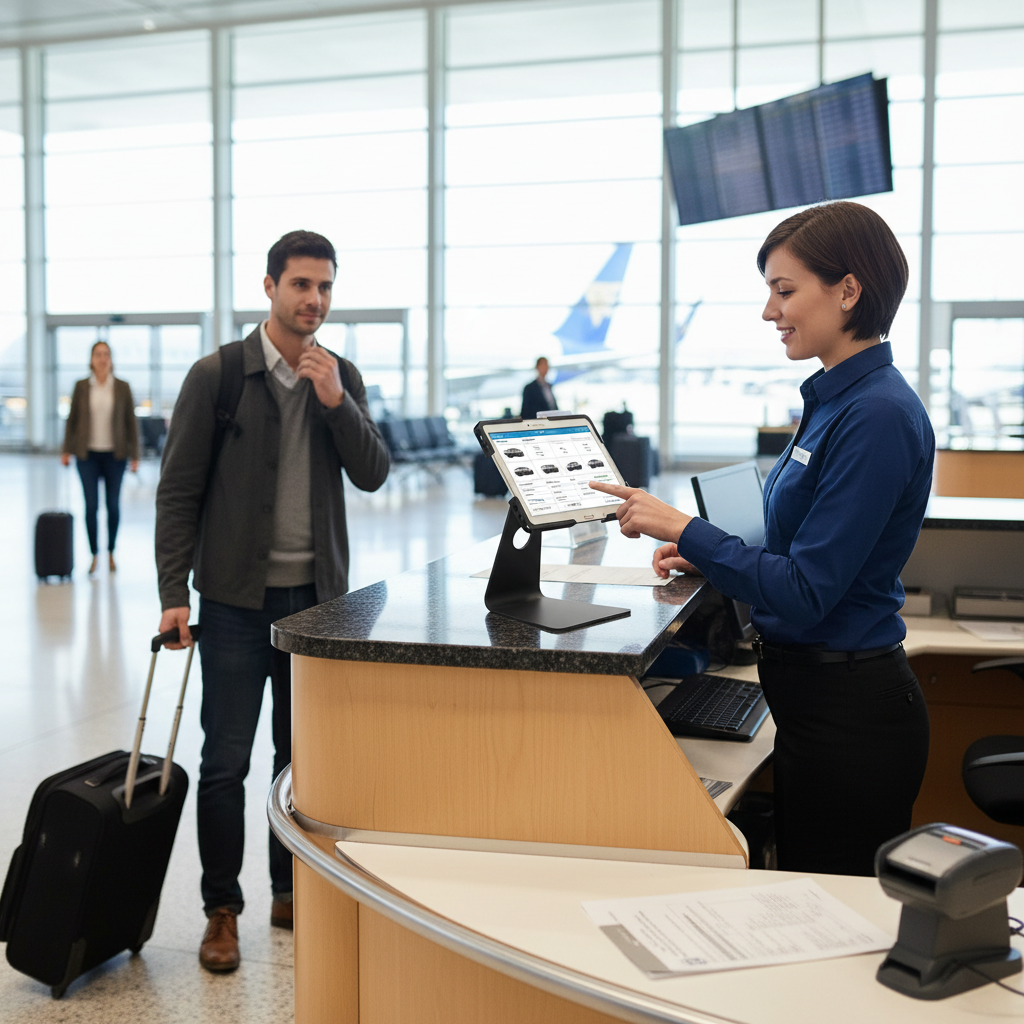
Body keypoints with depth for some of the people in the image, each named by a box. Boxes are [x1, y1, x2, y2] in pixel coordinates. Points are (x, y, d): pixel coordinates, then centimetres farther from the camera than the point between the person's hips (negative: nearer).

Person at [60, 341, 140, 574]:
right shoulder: (81, 386, 2)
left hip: (114, 454, 0)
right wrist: (66, 450, 3)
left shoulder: (122, 387, 1)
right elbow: (72, 419, 7)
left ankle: (111, 552, 21)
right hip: (88, 454, 0)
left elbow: (131, 422, 2)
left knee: (113, 505, 5)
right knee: (91, 505, -2)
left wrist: (134, 456, -1)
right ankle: (94, 555, 9)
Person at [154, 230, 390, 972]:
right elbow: (178, 489, -5)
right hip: (239, 597, -3)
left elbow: (372, 474, -2)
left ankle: (293, 892, 27)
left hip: (317, 594, 4)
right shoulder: (217, 375, -6)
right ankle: (222, 912, 15)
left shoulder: (343, 378, 6)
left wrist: (335, 401, -16)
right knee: (226, 762, 1)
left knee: (305, 754, 12)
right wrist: (173, 594, -10)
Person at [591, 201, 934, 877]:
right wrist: (706, 556, 7)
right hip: (818, 694, 10)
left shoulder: (877, 415, -20)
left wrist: (684, 530, -17)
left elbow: (805, 593, -22)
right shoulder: (835, 399, 10)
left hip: (848, 712, -10)